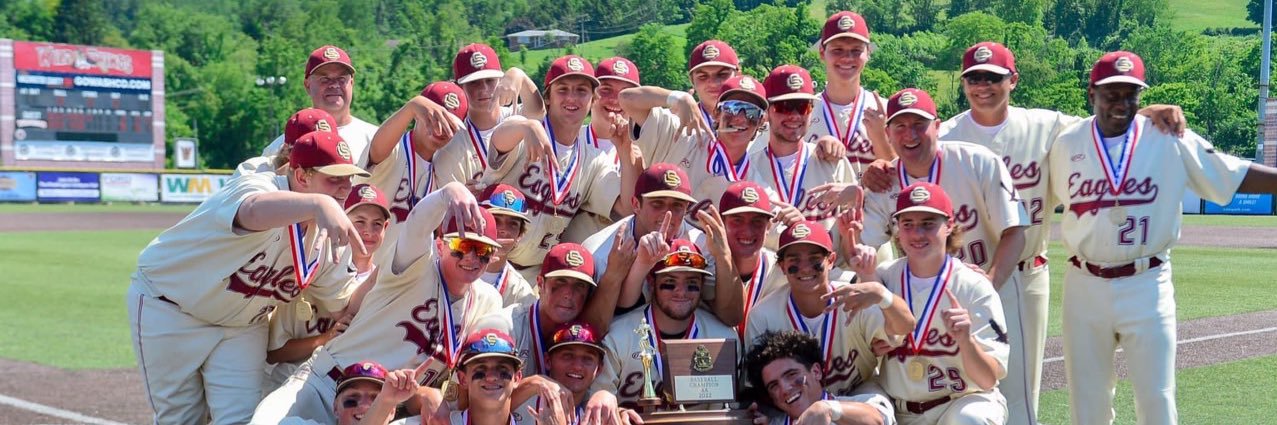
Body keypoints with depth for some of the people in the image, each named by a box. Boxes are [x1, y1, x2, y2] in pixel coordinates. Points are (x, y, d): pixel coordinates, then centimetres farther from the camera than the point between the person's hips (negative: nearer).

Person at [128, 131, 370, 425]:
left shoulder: (329, 236, -7)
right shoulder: (258, 187, -30)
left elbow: (344, 305, 3)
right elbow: (255, 212, -58)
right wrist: (318, 203, -73)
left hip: (242, 326, 6)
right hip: (168, 309, -6)